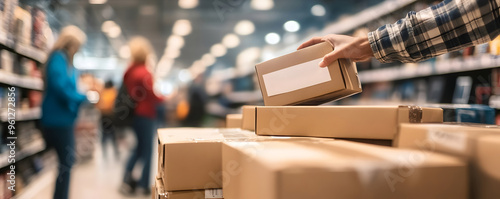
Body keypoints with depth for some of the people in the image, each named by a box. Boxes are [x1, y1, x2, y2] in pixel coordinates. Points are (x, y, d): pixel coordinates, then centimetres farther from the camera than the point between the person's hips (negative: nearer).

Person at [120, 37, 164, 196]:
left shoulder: (129, 71, 5)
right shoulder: (144, 73, -17)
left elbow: (128, 93, 11)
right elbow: (153, 97, -15)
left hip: (133, 115, 8)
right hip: (146, 116, -7)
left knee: (139, 147, 21)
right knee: (147, 150, 4)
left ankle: (128, 179, 16)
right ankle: (144, 185, 11)